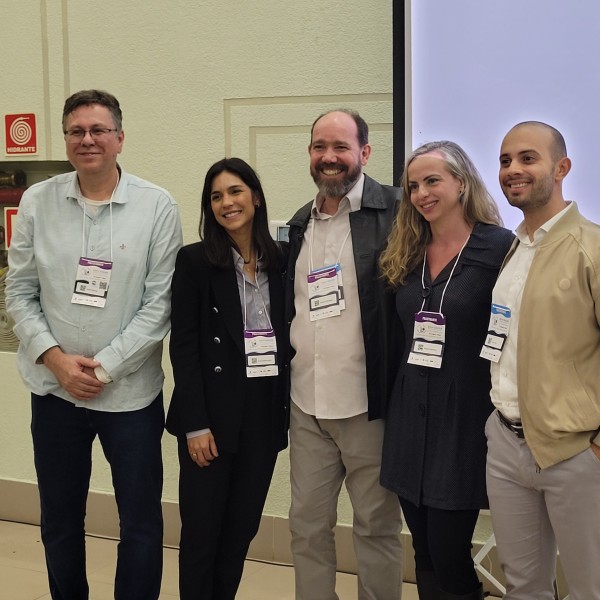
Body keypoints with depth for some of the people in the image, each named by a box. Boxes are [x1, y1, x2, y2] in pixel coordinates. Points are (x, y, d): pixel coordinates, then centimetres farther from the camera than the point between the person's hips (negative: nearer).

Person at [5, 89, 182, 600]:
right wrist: (55, 358, -10)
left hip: (130, 392, -2)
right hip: (54, 390, 2)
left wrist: (102, 366, -12)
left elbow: (160, 304, -7)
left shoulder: (157, 207, -6)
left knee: (141, 524, 7)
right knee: (59, 521, 16)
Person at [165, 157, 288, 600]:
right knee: (202, 531, 3)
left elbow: (289, 337, 8)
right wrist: (195, 424, -13)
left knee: (242, 529, 12)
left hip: (265, 413, 4)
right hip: (213, 413, -3)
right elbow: (184, 346, -8)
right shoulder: (195, 260, -4)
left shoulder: (282, 260, 6)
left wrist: (290, 408, 4)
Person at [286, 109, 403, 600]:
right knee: (307, 525, 14)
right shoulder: (300, 224, 12)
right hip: (307, 405, 6)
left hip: (367, 404, -6)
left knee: (376, 527, 8)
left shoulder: (394, 212, -8)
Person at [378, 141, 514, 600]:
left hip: (465, 419, -6)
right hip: (410, 417, 6)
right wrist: (394, 400, 11)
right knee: (426, 557, 13)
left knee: (449, 558, -1)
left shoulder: (499, 247, -8)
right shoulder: (406, 255, 10)